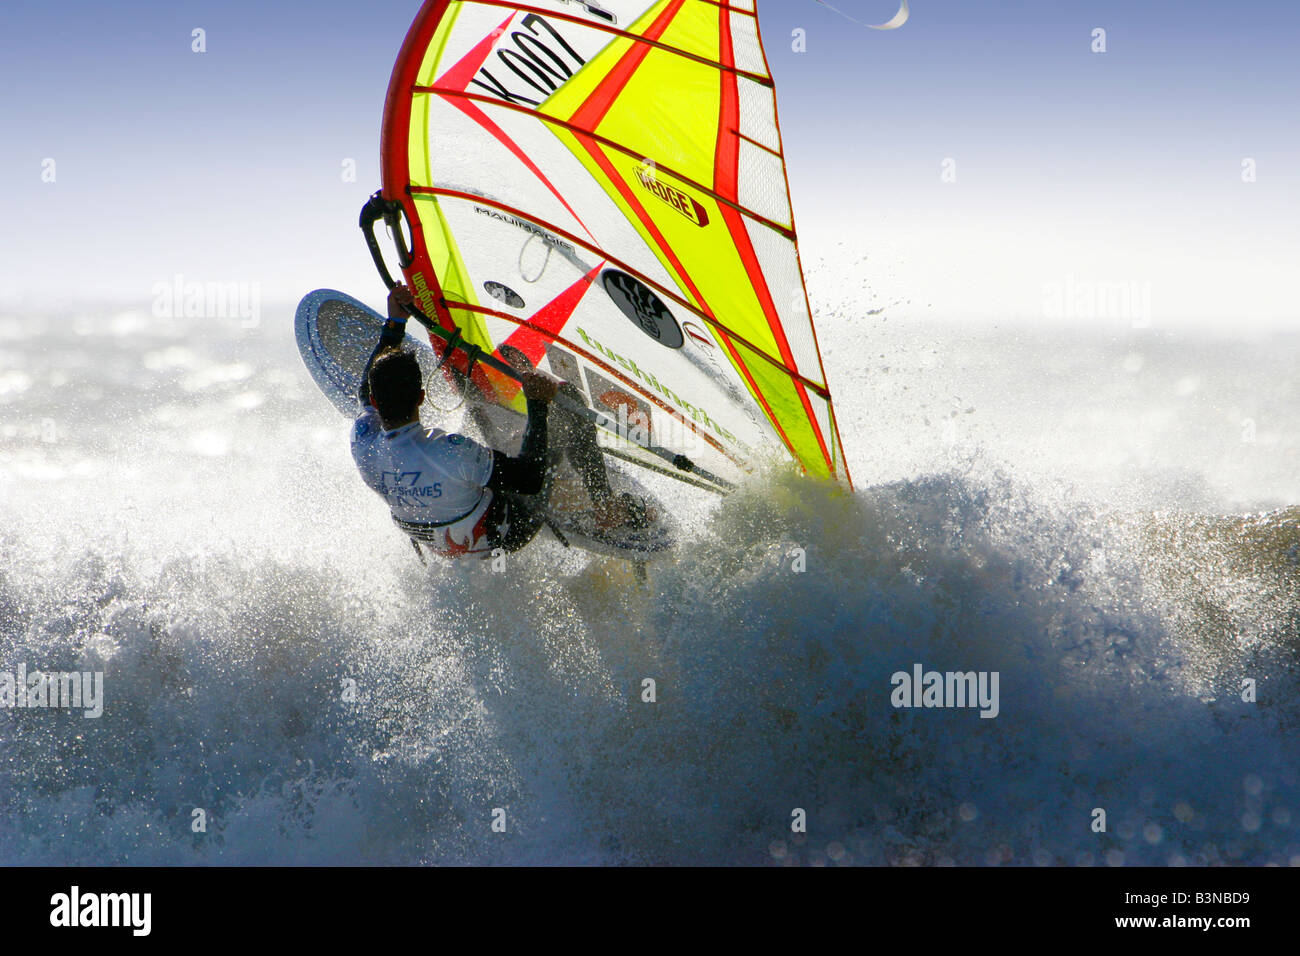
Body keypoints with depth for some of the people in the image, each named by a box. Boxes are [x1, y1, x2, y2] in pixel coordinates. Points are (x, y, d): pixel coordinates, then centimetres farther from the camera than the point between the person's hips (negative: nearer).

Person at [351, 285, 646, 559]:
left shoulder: (362, 443, -22)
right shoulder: (450, 452, -41)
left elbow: (367, 389, 2)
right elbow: (531, 480, -29)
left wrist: (395, 323, 4)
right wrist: (539, 405, -25)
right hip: (505, 539, -6)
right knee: (566, 401, -1)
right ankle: (605, 506, 13)